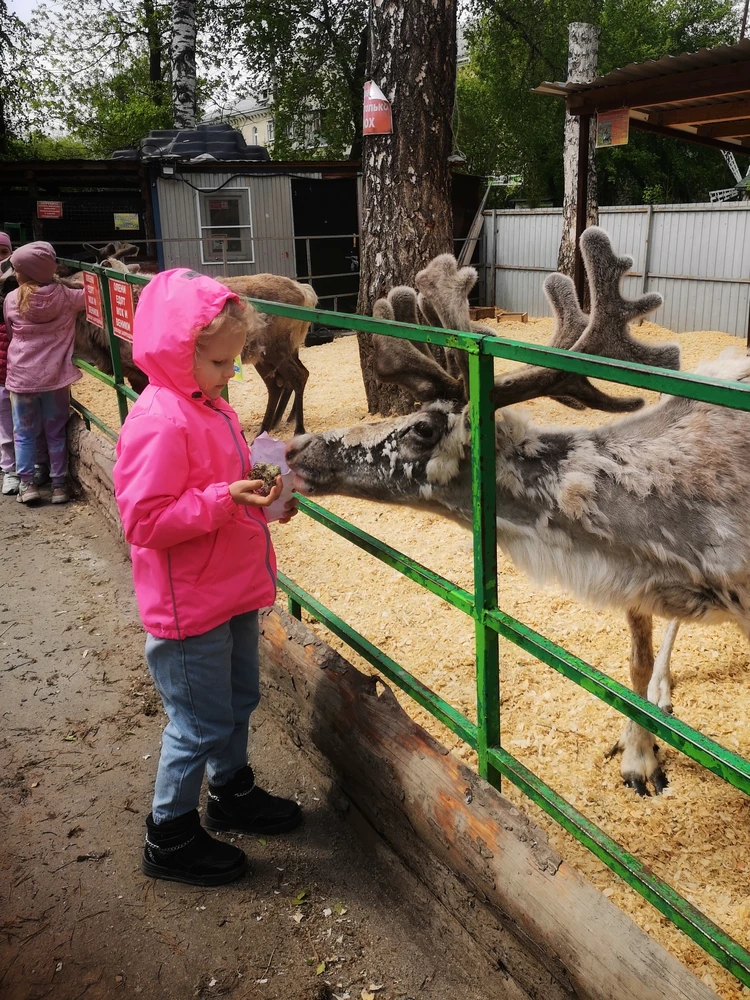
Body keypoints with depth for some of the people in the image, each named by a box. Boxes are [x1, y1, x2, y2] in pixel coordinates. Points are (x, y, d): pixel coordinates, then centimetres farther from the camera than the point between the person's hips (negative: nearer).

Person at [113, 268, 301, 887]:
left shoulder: (209, 406, 7)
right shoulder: (159, 423, -23)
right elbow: (144, 520, -26)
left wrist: (262, 496, 2)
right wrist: (226, 499, -30)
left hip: (233, 592, 9)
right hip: (189, 609, -9)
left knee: (238, 700, 23)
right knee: (202, 722, 4)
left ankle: (231, 793, 46)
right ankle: (170, 837, 26)